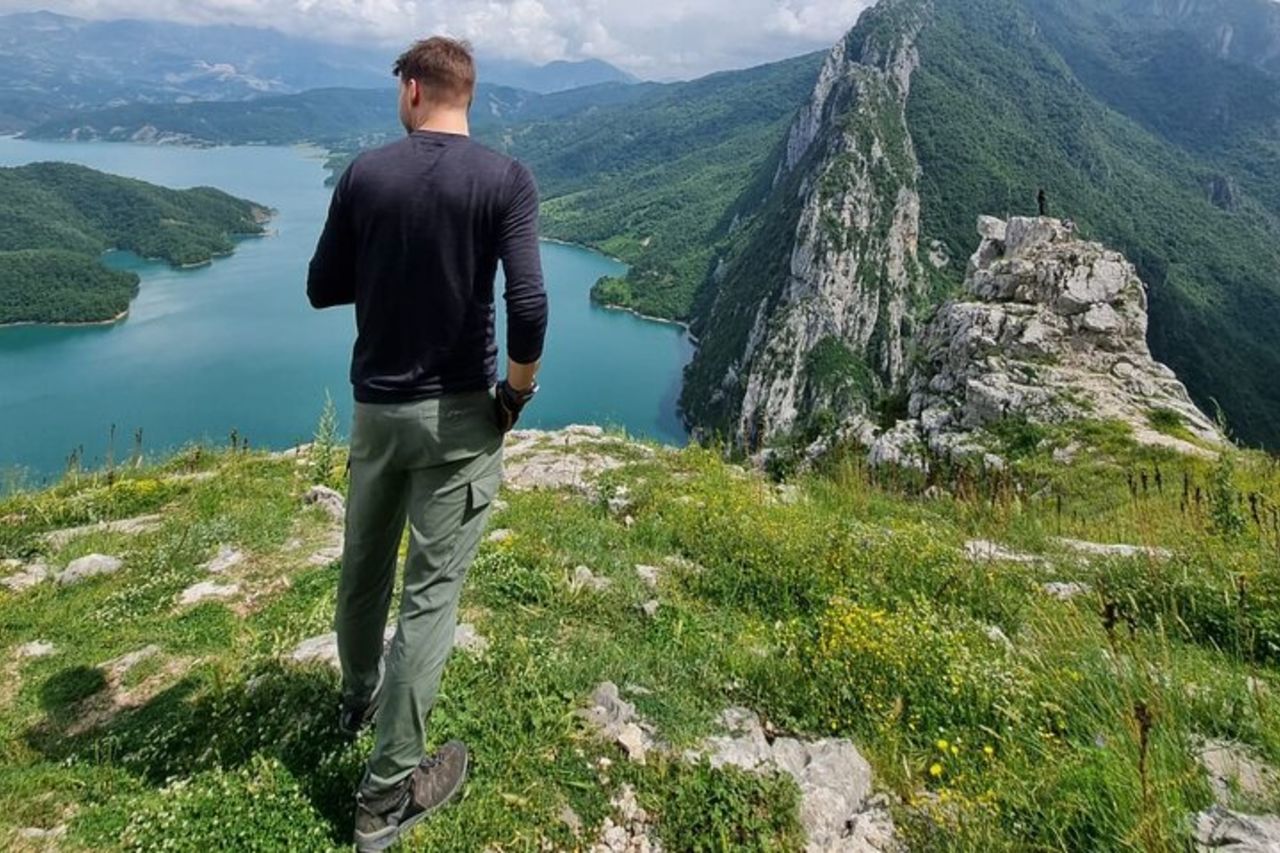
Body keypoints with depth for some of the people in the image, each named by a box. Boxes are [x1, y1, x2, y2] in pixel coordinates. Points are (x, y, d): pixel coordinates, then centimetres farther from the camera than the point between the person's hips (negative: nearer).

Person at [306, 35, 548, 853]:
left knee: (364, 562, 23)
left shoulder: (364, 174, 0)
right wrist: (517, 393, -5)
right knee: (432, 591, 2)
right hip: (458, 414, -4)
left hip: (376, 405, 4)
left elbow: (323, 288, 7)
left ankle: (360, 693, 48)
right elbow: (530, 307, -20)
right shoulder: (505, 179, -10)